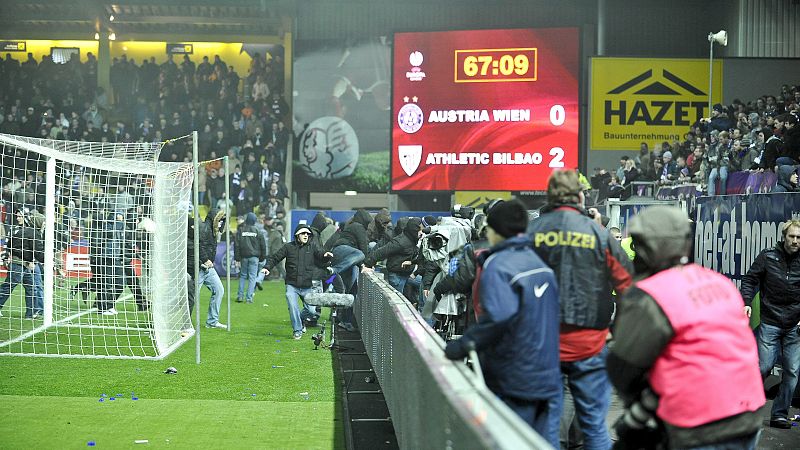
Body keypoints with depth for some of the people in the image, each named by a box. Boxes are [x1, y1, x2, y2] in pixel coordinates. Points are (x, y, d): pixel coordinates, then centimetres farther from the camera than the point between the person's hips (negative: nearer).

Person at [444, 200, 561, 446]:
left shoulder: (497, 266, -16)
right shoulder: (539, 262, 10)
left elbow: (499, 316, -32)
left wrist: (466, 343, -24)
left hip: (514, 382, -7)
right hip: (548, 378, 7)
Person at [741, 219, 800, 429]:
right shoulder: (767, 256, 0)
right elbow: (750, 279, 4)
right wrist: (746, 302, -11)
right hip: (769, 322, -2)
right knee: (763, 366, -6)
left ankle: (780, 415, 12)